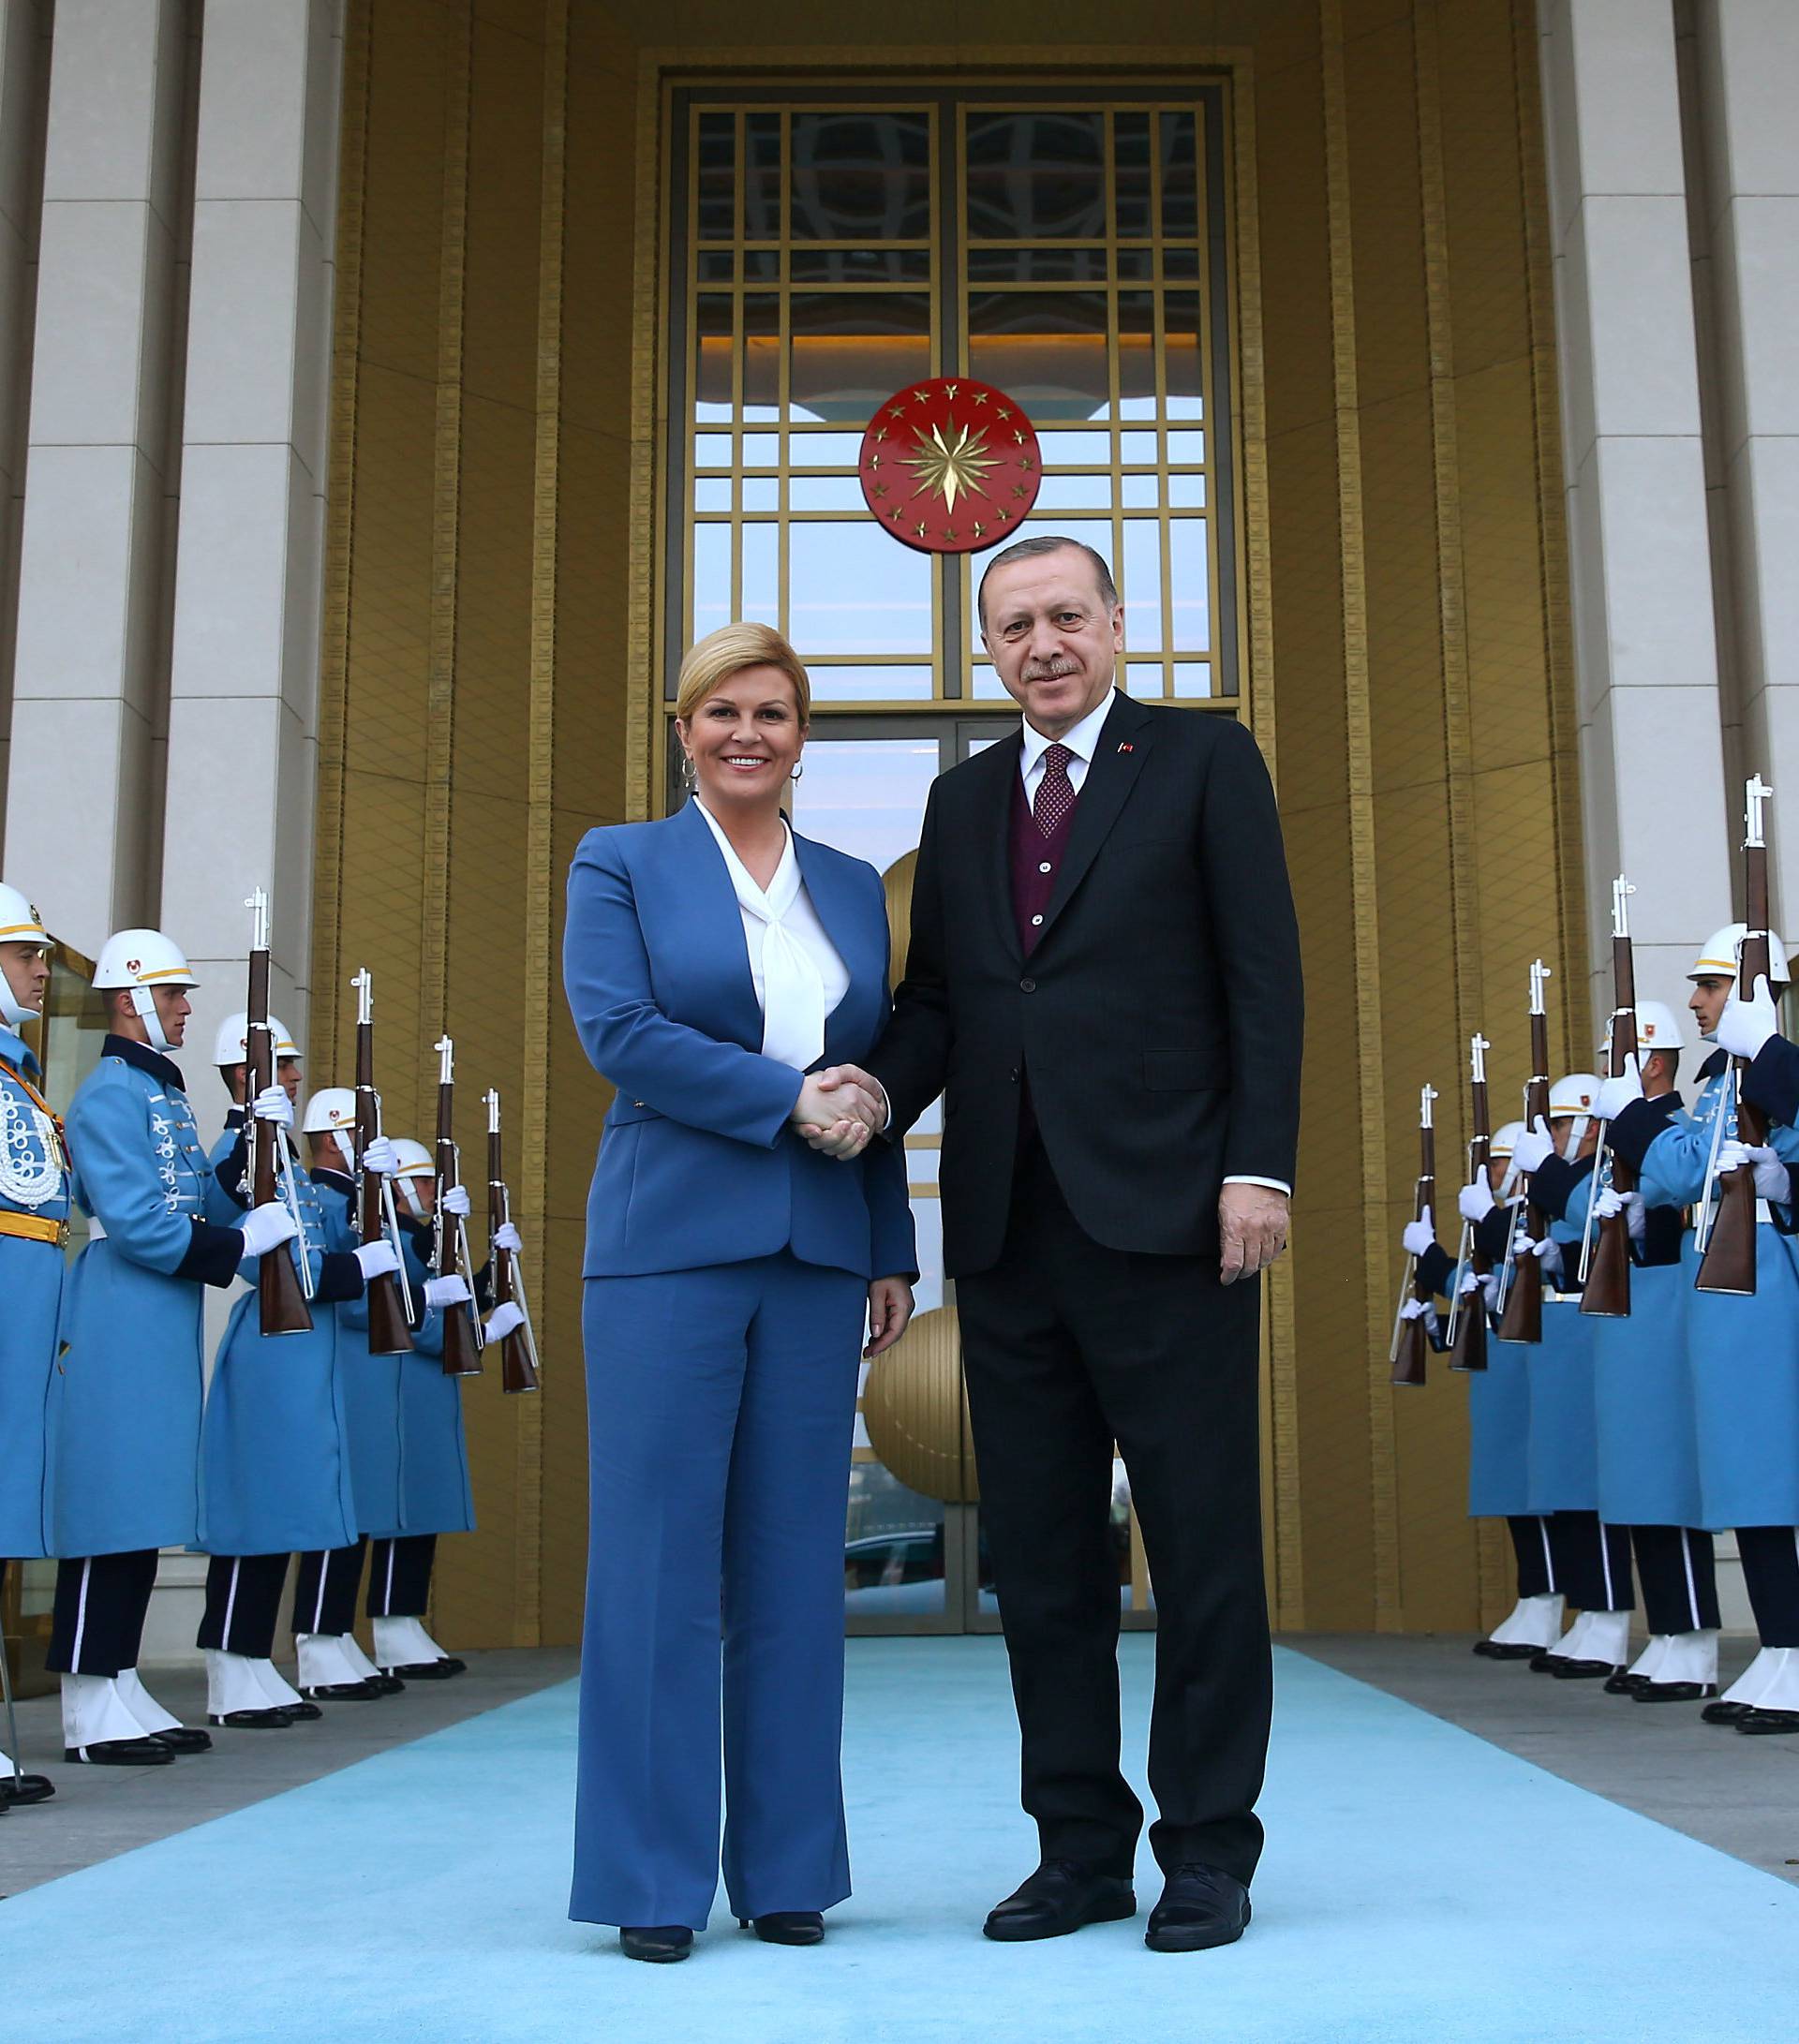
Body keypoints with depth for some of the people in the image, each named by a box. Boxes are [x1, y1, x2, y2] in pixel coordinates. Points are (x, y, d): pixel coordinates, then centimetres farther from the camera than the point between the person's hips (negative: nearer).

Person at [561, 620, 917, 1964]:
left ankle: (788, 1870, 15)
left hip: (817, 1258, 4)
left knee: (796, 1566, 6)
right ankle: (653, 1879, 8)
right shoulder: (622, 863, 6)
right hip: (670, 1247, -4)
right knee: (660, 1557, -2)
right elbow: (619, 1029, -9)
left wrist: (894, 1251, 11)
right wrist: (786, 1097, -12)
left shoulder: (854, 888, 17)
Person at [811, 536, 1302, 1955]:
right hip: (1010, 1225, 5)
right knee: (1040, 1552, 9)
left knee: (1201, 1543, 2)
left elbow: (1264, 973, -2)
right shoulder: (963, 798, 18)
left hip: (1164, 1213, -5)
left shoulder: (1205, 761, 4)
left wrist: (1260, 1166, -11)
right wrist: (882, 1085, -5)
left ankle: (1209, 1851, 14)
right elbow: (938, 993, 16)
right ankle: (1082, 1849, 20)